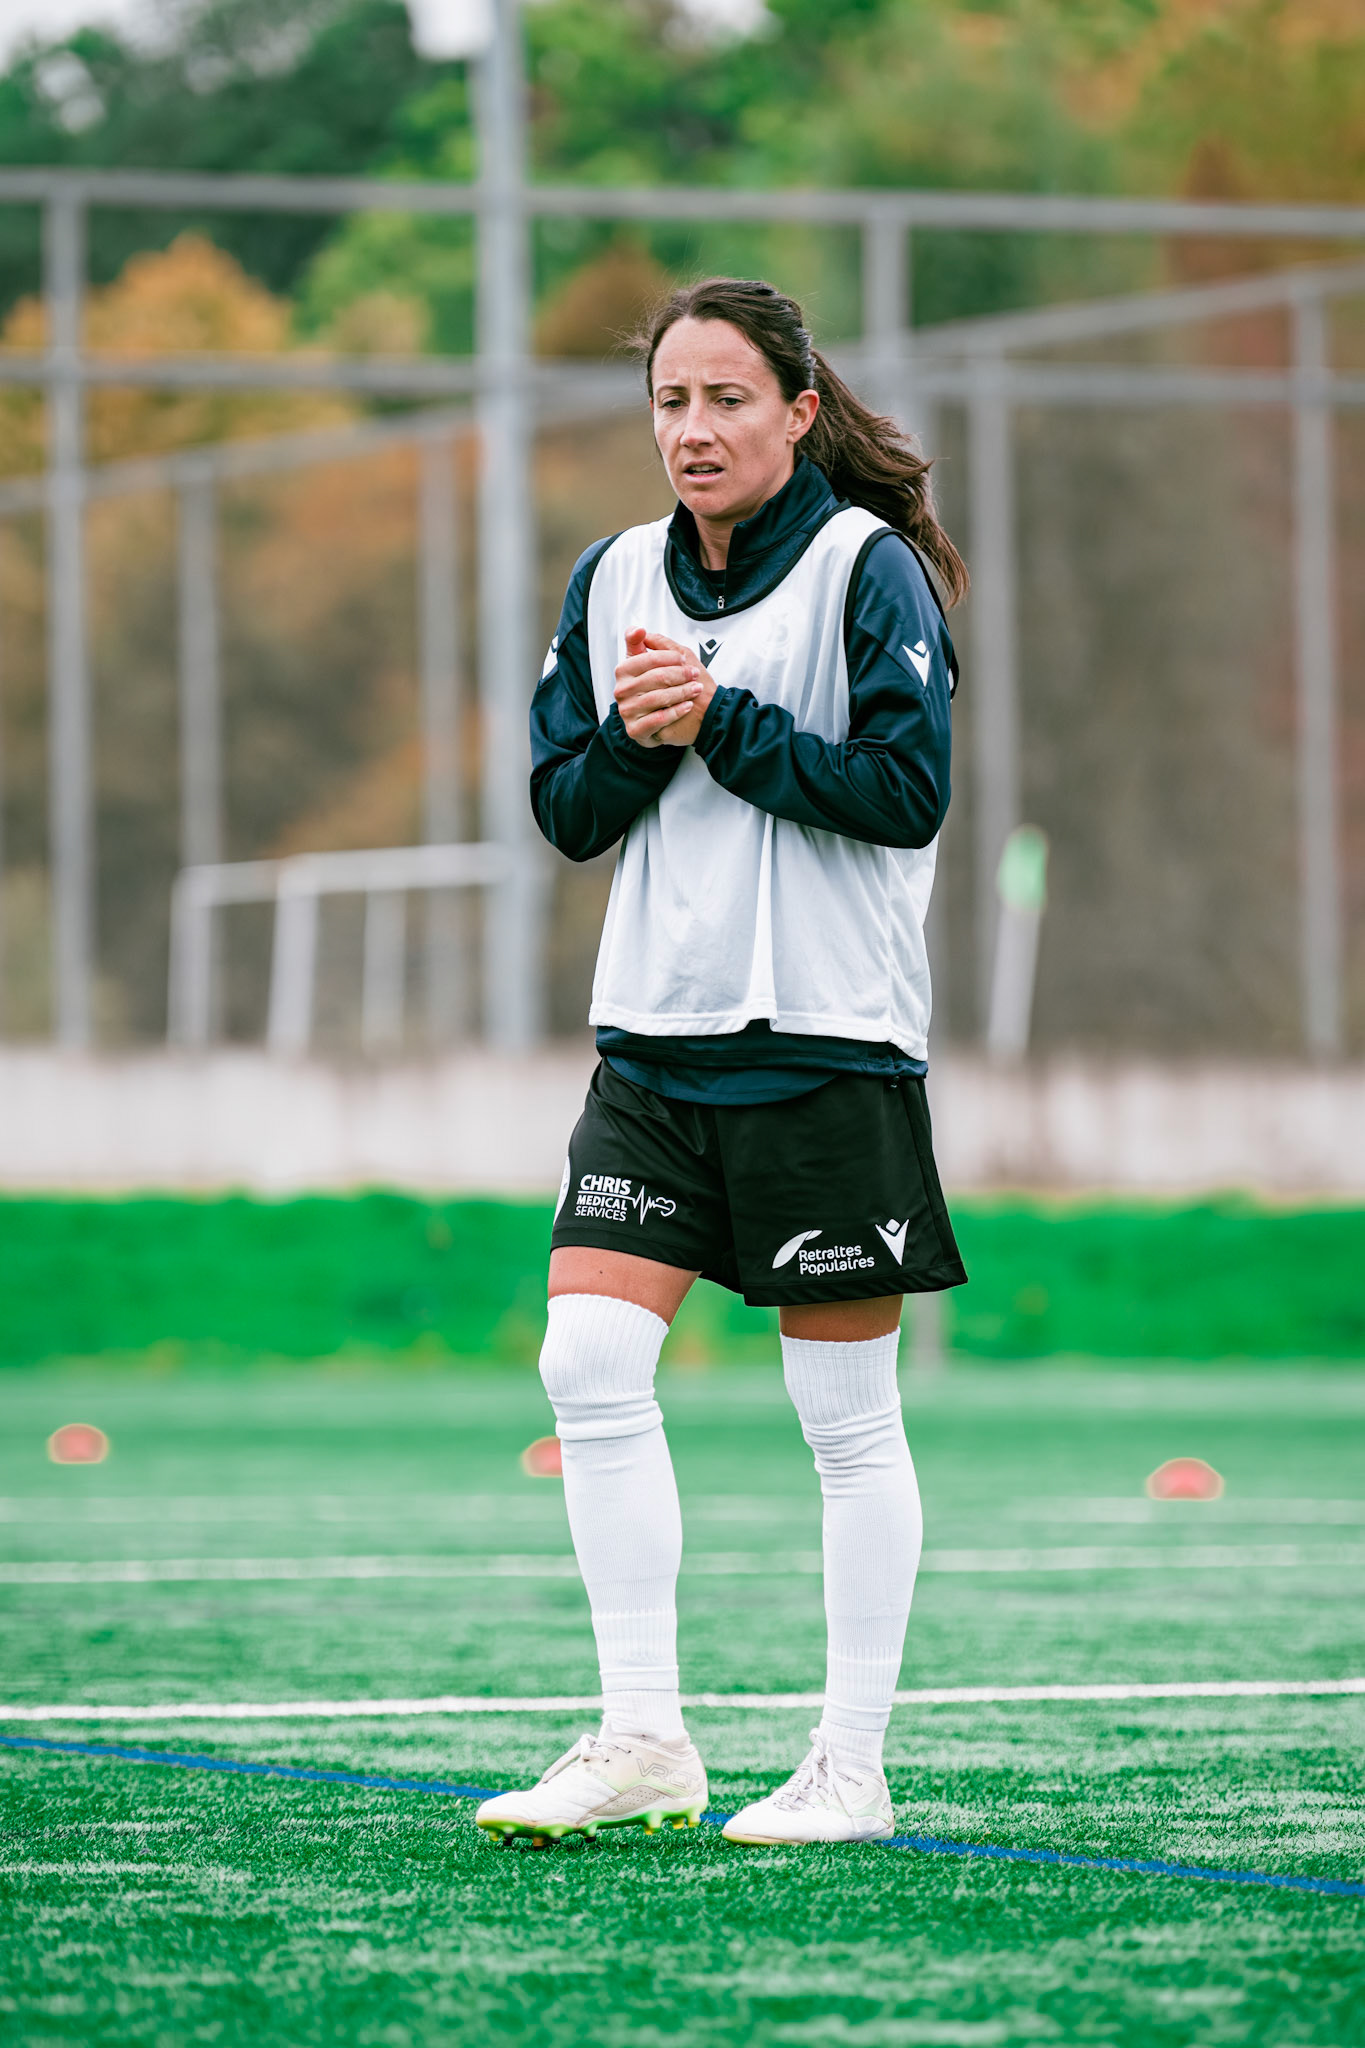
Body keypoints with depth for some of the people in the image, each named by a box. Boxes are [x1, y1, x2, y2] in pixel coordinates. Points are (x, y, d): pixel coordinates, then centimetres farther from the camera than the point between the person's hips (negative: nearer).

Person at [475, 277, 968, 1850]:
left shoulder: (869, 569, -6)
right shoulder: (617, 579, 10)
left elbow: (906, 791, -14)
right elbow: (566, 813, 11)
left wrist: (719, 722, -16)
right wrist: (635, 741, -9)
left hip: (826, 1047, -5)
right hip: (655, 1039, 5)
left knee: (845, 1414, 1)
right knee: (590, 1366, -7)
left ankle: (852, 1768, 7)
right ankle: (640, 1740, 0)